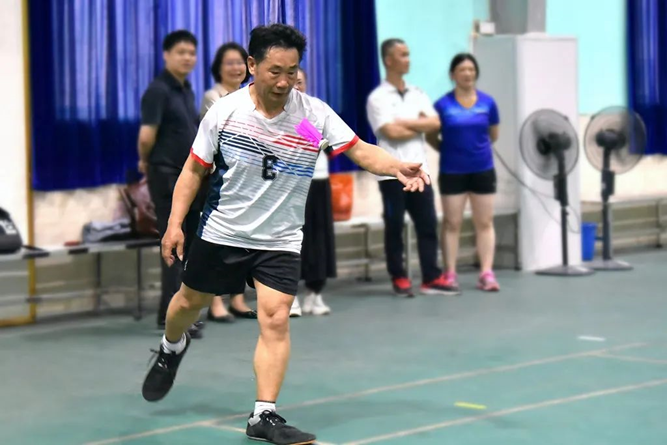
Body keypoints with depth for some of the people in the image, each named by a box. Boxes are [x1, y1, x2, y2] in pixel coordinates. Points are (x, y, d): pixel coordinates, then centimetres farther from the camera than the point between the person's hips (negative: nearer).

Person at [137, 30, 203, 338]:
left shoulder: (187, 91, 14)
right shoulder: (158, 90, -13)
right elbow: (147, 135, -18)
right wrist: (146, 161, -1)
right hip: (167, 175, -9)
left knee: (189, 245, 11)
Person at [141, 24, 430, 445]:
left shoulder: (315, 114, -13)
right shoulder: (225, 111, -12)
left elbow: (361, 150, -13)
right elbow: (195, 169, -3)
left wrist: (398, 167, -32)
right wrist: (175, 223, -8)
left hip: (281, 241, -1)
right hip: (221, 233, 1)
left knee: (276, 319, -14)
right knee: (189, 303, 17)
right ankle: (172, 348, 52)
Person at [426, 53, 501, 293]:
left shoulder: (488, 102, -1)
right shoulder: (443, 104, -7)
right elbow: (431, 137, 4)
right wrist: (451, 150, 9)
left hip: (482, 169, 2)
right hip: (452, 172, -2)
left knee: (485, 223, 4)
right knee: (452, 223, 5)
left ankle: (487, 273, 7)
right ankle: (450, 275, 8)